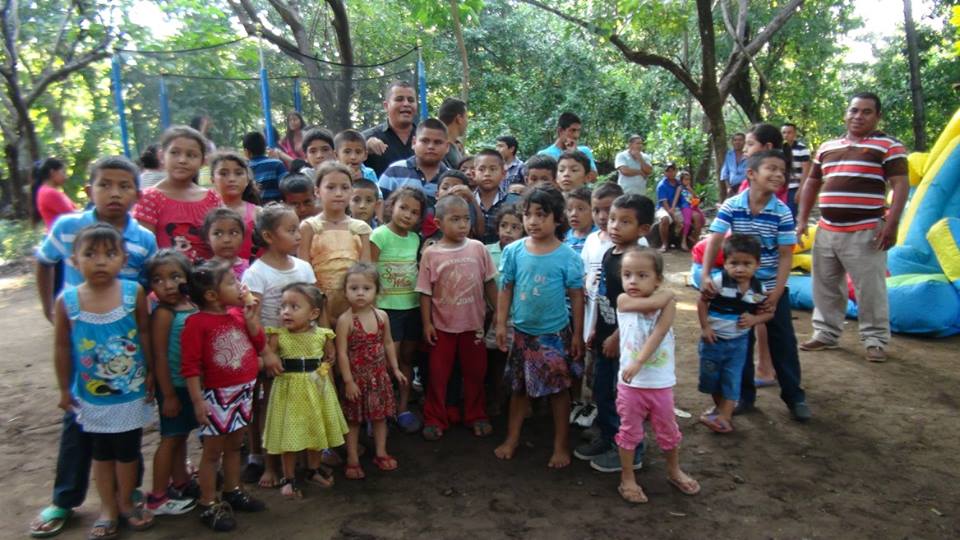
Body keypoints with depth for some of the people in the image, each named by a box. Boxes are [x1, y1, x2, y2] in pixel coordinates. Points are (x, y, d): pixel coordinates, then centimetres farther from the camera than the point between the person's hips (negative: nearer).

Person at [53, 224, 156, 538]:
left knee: (128, 450, 15)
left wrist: (151, 375, -1)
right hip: (91, 396, 1)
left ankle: (125, 502, 37)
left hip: (132, 393, -1)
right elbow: (62, 347, -2)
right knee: (101, 452, 17)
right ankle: (107, 509, 35)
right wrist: (64, 389, 4)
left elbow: (145, 334, -5)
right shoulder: (67, 301, -13)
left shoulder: (134, 293, -15)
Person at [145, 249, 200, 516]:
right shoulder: (163, 314, -18)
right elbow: (159, 357, -17)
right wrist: (168, 395, -15)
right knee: (171, 438, 5)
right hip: (173, 385, -6)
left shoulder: (193, 307, 0)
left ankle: (180, 483, 37)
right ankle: (157, 497, 18)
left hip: (192, 384, 6)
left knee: (181, 435, 20)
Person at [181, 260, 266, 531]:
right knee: (213, 451, 6)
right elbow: (190, 366, -18)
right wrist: (198, 401, -20)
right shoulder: (197, 322, -17)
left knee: (234, 446, 20)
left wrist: (251, 318, -6)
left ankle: (233, 492, 36)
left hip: (244, 392, 7)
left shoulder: (238, 314, 3)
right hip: (218, 396, -6)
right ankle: (208, 505, 19)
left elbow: (258, 345, 7)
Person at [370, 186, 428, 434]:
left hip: (413, 306, 6)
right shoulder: (379, 235, -10)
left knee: (407, 358, 13)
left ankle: (403, 408, 25)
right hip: (388, 308, -5)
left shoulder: (415, 239, 7)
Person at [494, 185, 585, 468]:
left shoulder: (567, 256, -12)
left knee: (559, 389, 9)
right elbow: (506, 289, 2)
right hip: (522, 331, 2)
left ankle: (561, 445, 24)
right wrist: (501, 324, -1)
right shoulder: (513, 251, -6)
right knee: (519, 387, 16)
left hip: (556, 333, -2)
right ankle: (512, 439, 31)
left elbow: (576, 296, -6)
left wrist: (577, 334, -4)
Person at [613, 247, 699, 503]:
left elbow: (658, 333, -20)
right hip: (631, 383, -1)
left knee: (668, 431, 19)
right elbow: (652, 303, -25)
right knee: (630, 432, 11)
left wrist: (639, 361, -30)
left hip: (661, 383, 1)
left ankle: (674, 471, 41)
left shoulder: (668, 302, -7)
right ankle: (627, 479, 26)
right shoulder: (623, 300, -7)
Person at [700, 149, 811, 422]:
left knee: (783, 342, 7)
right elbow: (715, 241, -16)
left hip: (772, 287, 0)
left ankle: (794, 396, 23)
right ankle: (744, 395, 25)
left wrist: (776, 292, -16)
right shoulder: (731, 206, -11)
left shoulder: (782, 212, -10)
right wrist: (705, 275, -29)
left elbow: (785, 255, -9)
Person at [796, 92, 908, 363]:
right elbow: (812, 183, 20)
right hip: (826, 231, 6)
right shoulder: (826, 147, 15)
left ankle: (875, 340, 12)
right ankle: (825, 334, 24)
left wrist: (891, 224, -17)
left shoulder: (889, 146, -1)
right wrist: (802, 219, 12)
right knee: (825, 287, 12)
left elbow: (900, 185, -7)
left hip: (865, 232, -5)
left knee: (870, 289, -1)